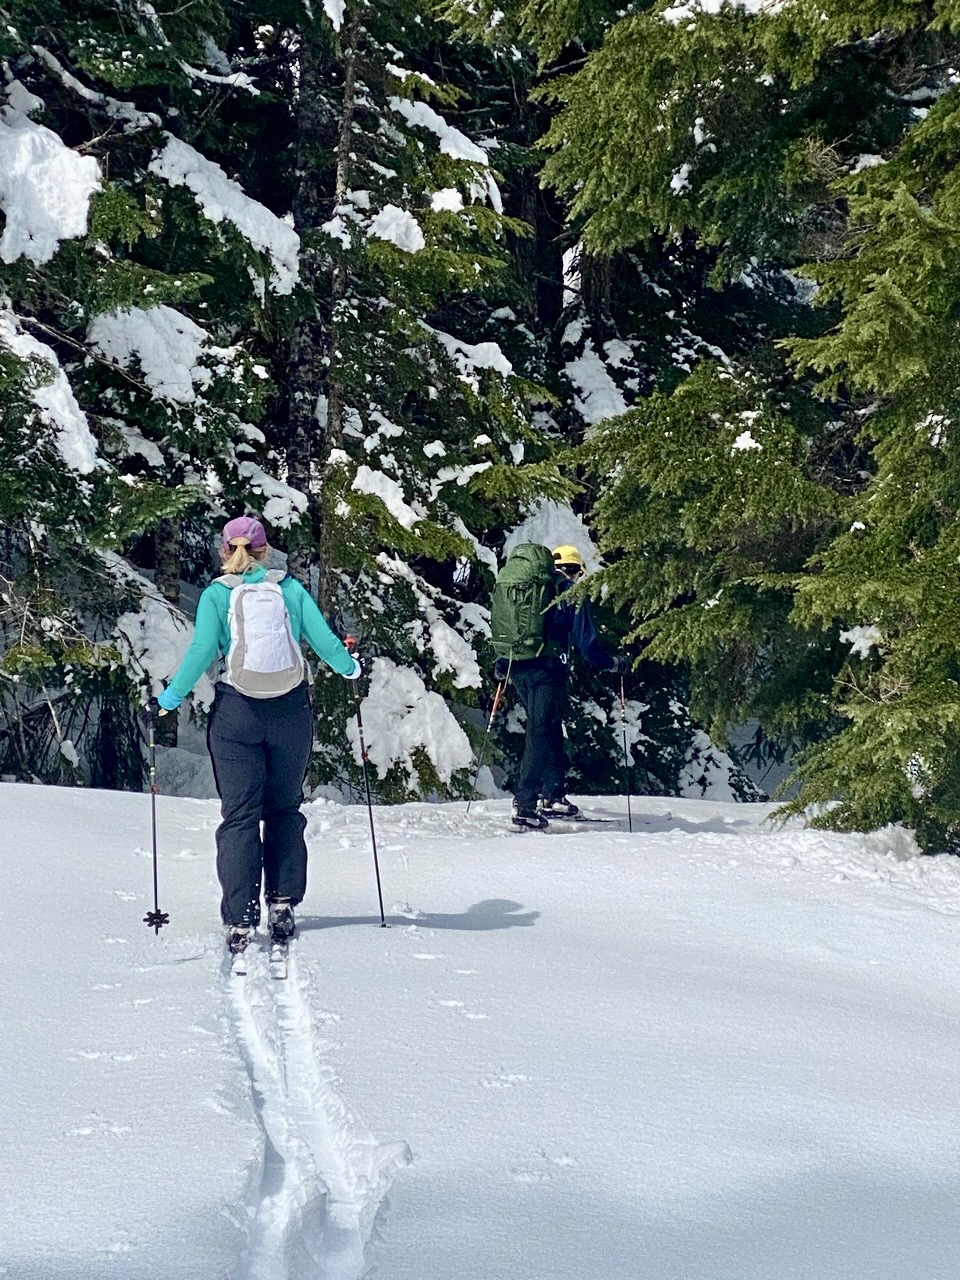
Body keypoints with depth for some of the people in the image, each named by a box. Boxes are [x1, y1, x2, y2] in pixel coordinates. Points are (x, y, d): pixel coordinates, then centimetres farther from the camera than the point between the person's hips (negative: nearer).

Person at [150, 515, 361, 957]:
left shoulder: (216, 594, -3)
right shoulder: (291, 589, 2)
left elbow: (202, 651, -11)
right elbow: (324, 640, 0)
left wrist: (171, 697, -1)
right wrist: (350, 668, 20)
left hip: (237, 713, -1)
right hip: (291, 712, 2)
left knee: (239, 816, 2)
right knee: (284, 809, 17)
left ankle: (240, 920, -5)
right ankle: (283, 904, 11)